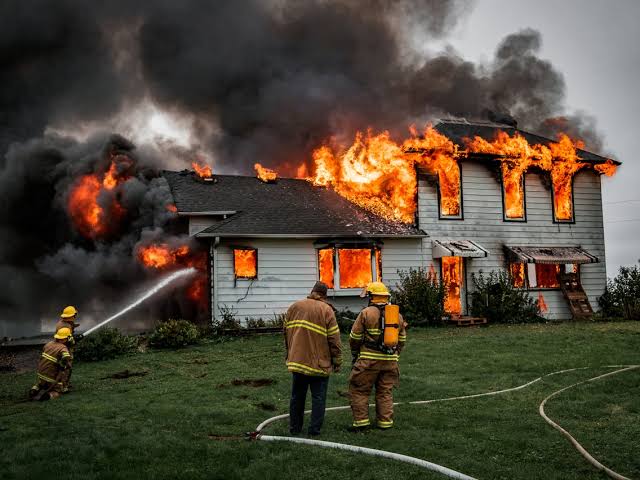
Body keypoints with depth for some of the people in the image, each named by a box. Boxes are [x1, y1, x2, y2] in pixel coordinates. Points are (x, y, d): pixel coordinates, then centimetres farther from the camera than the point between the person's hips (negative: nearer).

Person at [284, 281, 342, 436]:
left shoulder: (294, 307, 6)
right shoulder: (326, 310, -9)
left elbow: (286, 332, 13)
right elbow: (334, 339, -10)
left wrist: (290, 353, 25)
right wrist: (337, 362, 0)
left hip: (297, 360, 4)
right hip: (320, 363, -4)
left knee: (297, 396, 15)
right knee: (318, 397, 6)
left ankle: (295, 427, 23)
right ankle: (315, 429, 7)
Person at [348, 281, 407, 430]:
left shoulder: (366, 313, -6)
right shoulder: (398, 315, 10)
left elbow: (355, 337, -3)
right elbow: (402, 339, 15)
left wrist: (354, 353, 13)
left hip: (369, 360, -5)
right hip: (390, 361, 5)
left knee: (359, 390, 5)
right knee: (385, 392, 14)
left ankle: (361, 421, 4)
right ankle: (385, 421, 14)